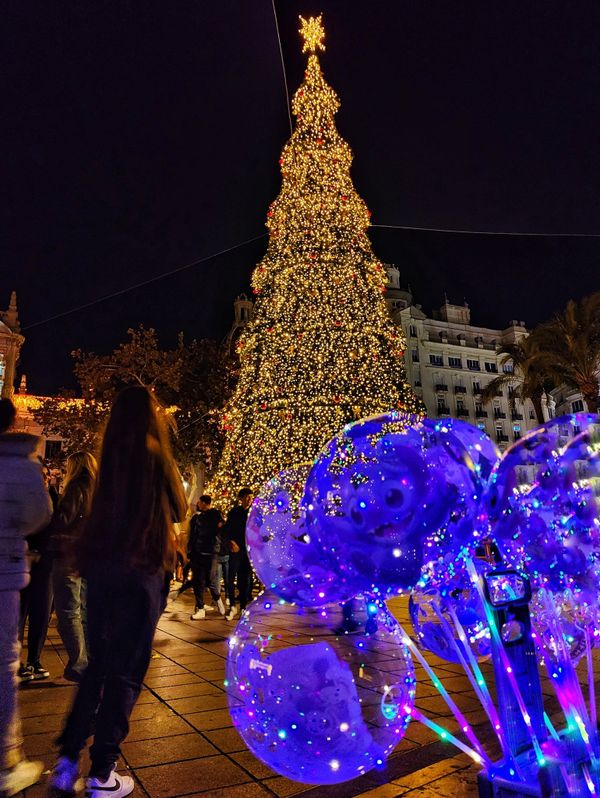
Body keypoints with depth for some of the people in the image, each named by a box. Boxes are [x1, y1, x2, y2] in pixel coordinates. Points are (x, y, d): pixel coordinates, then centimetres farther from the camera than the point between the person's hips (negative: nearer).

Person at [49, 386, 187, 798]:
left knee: (97, 664, 18)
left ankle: (67, 762, 21)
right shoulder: (154, 452, -9)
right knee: (125, 670, 5)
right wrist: (177, 483, 19)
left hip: (101, 564, 6)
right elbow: (178, 510, 3)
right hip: (141, 567, -6)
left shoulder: (112, 454, 7)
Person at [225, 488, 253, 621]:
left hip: (249, 550, 1)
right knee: (231, 578, -7)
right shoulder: (233, 512, 5)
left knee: (246, 580, 3)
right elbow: (228, 529, 5)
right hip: (236, 549, -1)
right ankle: (232, 606, 6)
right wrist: (231, 541, -11)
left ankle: (243, 607, 13)